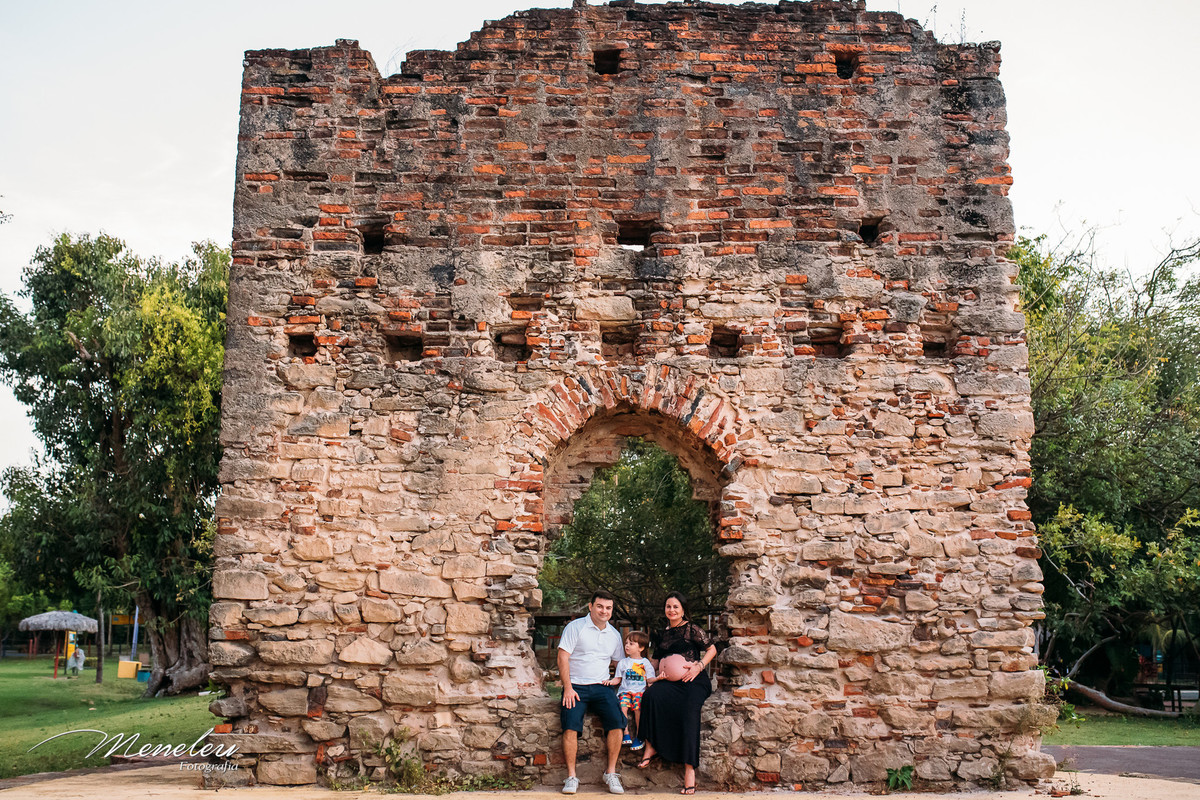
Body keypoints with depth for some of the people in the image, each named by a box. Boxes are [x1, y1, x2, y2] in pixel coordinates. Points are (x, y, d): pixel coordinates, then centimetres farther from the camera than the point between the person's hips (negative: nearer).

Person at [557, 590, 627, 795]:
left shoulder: (614, 634, 14)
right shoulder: (575, 627, 0)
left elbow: (618, 661, 28)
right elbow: (563, 657, -6)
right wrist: (568, 688, -12)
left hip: (601, 687, 3)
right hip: (576, 686, -3)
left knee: (617, 720, -22)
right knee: (571, 724, -26)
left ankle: (611, 773, -10)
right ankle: (571, 776, -15)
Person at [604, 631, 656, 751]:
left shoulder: (645, 662, 11)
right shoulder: (623, 662, 16)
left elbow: (650, 679, 8)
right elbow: (618, 679, 16)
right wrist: (611, 681, -4)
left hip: (640, 691, -2)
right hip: (625, 691, 2)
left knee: (637, 707, -29)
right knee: (623, 705, -28)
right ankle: (626, 734, -22)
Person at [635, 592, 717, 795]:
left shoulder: (692, 629, 4)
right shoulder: (662, 635, 21)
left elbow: (711, 649, 6)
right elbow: (656, 660, 27)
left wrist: (699, 666, -9)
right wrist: (660, 670, 4)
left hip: (694, 680, -4)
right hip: (670, 681, 4)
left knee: (689, 711, -32)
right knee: (652, 695, -30)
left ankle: (689, 768, -33)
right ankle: (651, 746, -24)